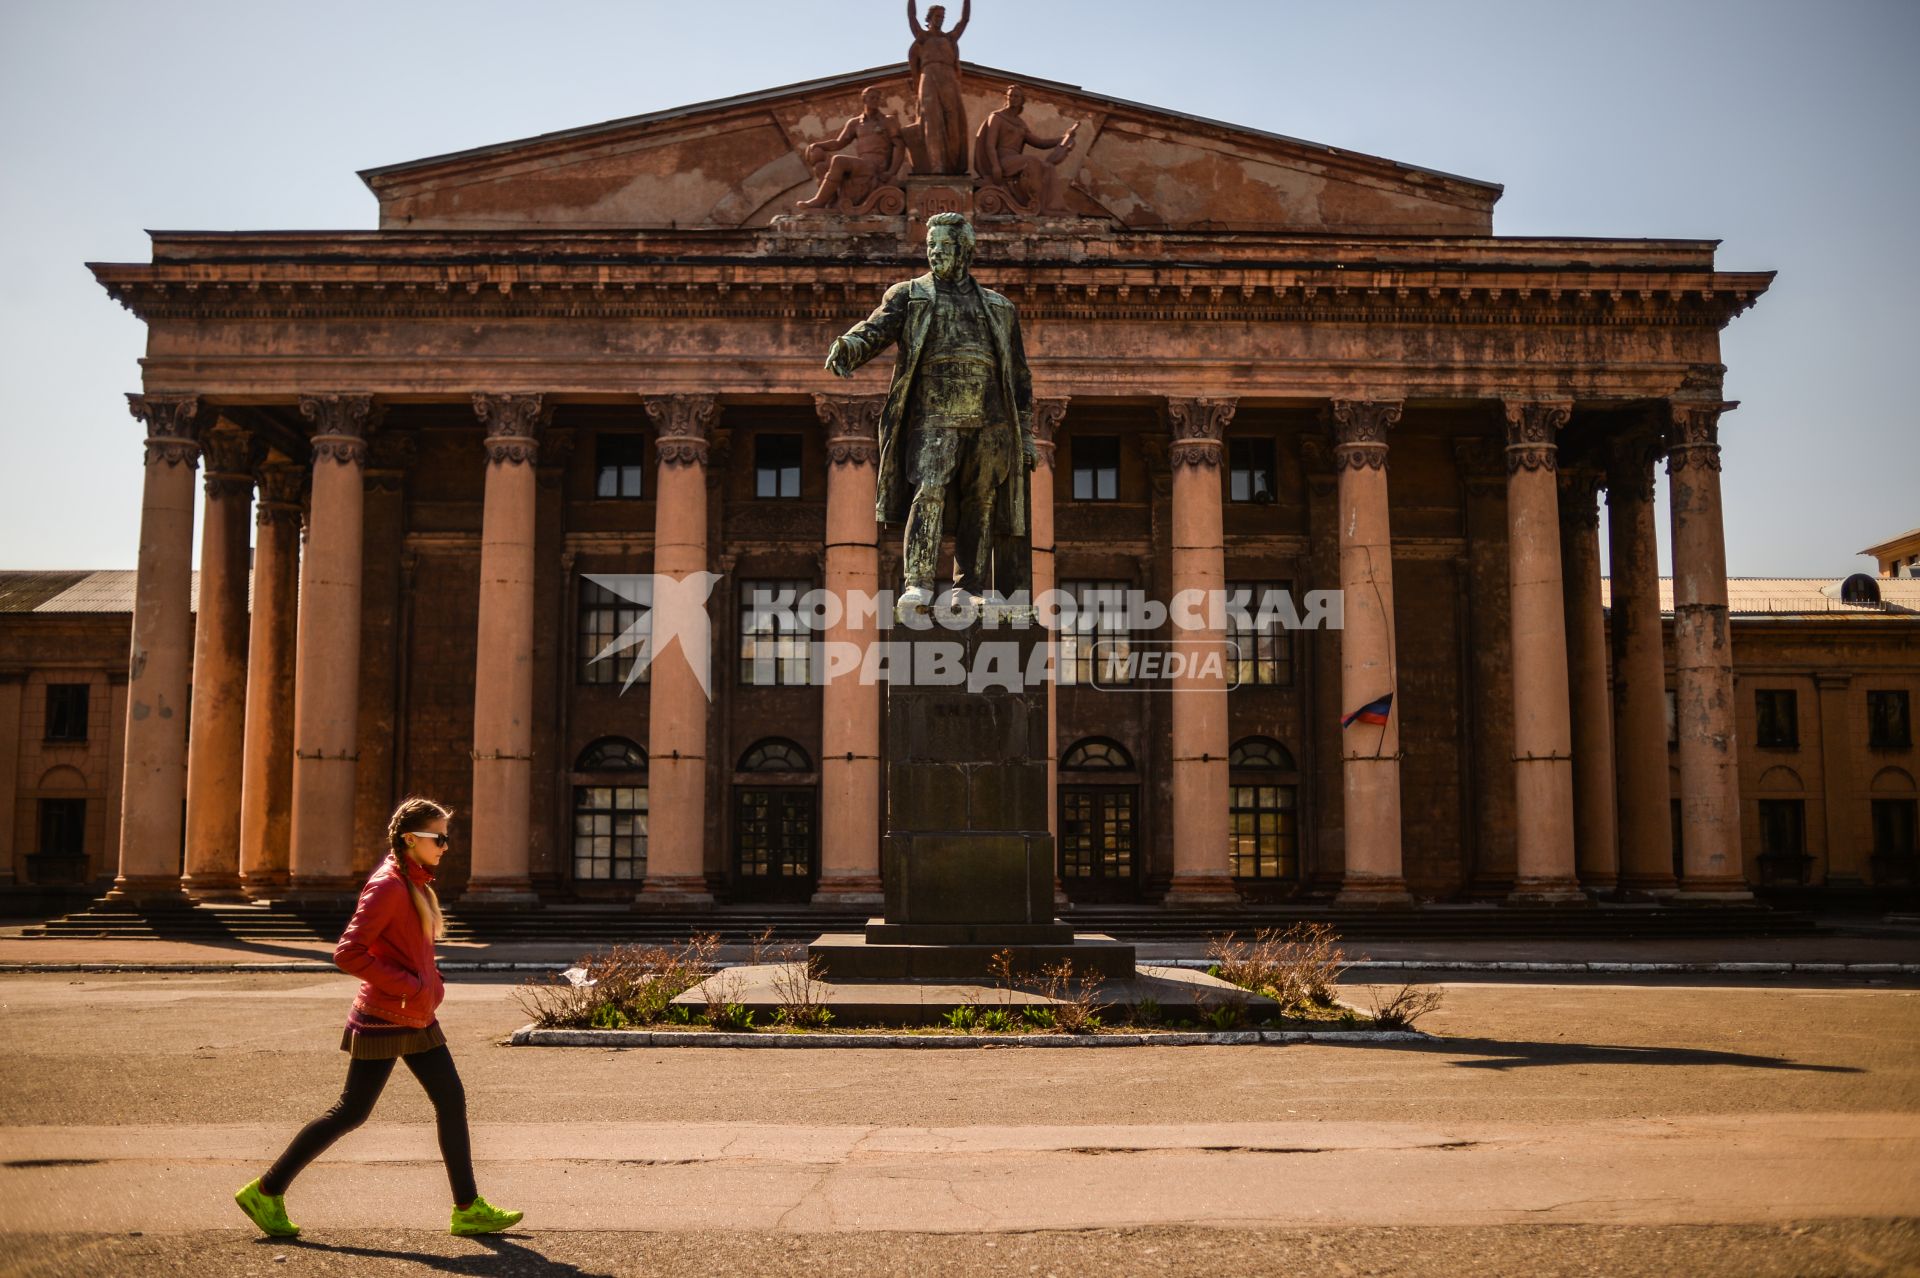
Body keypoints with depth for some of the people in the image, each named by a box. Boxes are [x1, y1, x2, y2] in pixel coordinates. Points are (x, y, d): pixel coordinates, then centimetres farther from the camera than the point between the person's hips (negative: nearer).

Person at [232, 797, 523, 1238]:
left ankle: (468, 1210, 13)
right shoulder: (388, 886, -18)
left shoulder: (416, 883, 11)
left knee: (452, 1101, 7)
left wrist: (430, 983, 10)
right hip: (385, 1020, -9)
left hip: (417, 1020, 9)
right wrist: (409, 987, -22)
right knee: (351, 1112, 0)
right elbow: (347, 954, -24)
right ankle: (266, 1192, 14)